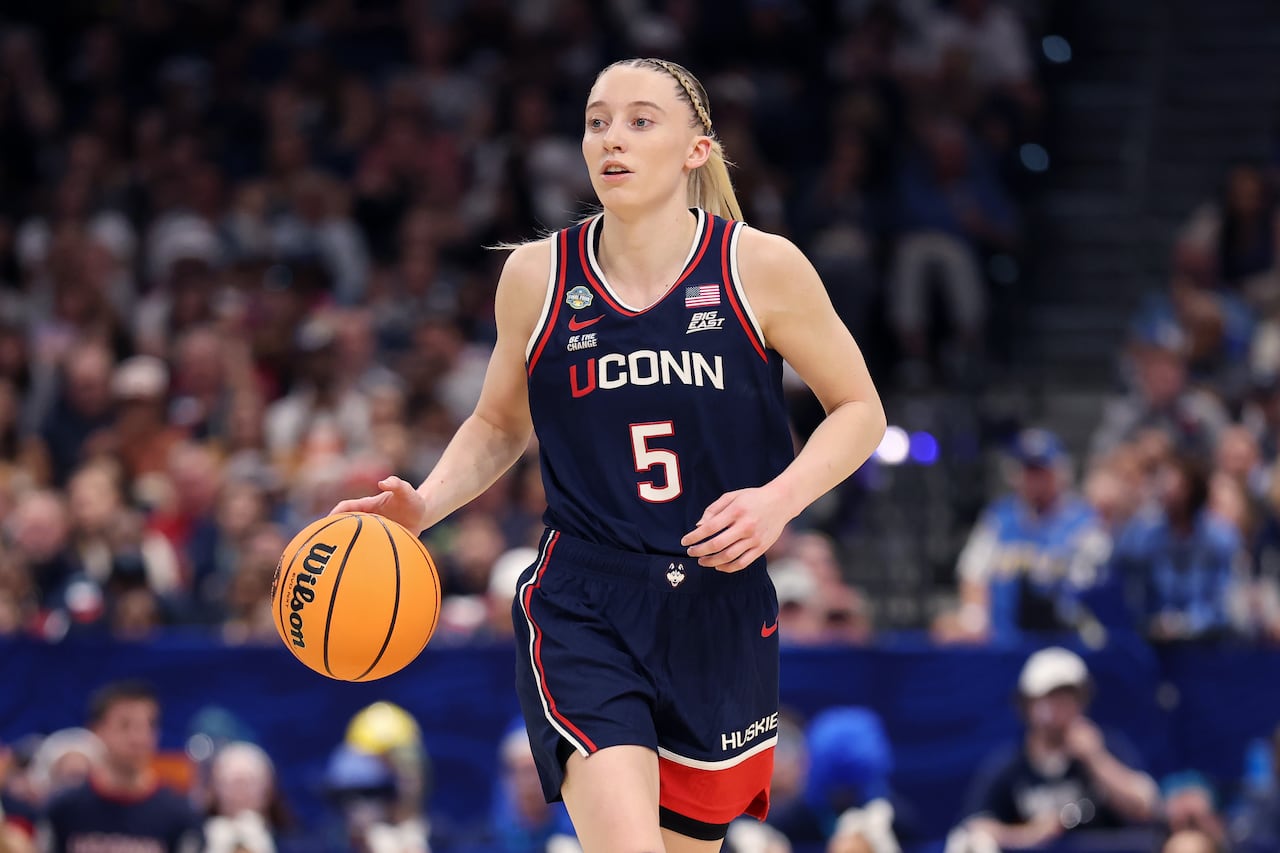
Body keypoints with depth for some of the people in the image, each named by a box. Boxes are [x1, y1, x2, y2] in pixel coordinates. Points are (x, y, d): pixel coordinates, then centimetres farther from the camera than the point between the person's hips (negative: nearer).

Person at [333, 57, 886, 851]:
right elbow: (501, 423, 16)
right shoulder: (537, 276, 1)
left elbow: (860, 409, 4)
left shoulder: (761, 267, -4)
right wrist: (425, 504, -3)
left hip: (722, 613, 1)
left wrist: (780, 497, -14)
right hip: (583, 612, -1)